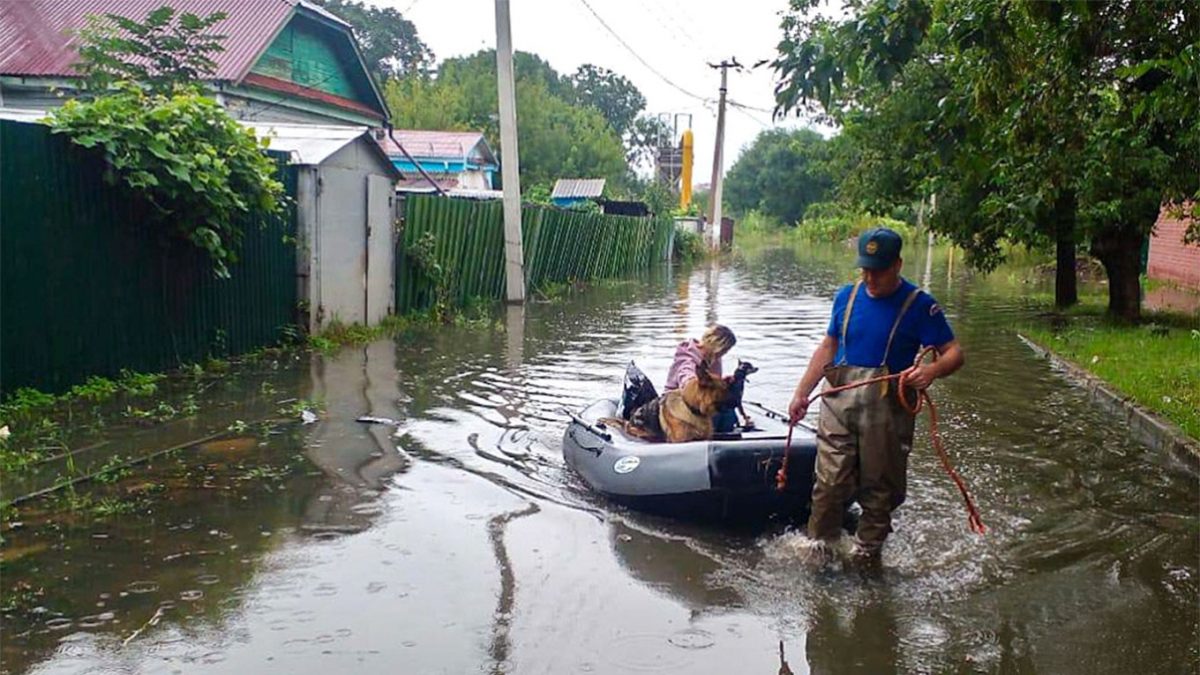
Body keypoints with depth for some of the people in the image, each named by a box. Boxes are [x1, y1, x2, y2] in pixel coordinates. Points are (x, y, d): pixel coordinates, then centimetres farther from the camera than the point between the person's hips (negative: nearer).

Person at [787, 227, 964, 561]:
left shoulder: (919, 304, -4)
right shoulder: (847, 296, 9)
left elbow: (954, 352, -6)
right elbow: (828, 348, 17)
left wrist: (932, 370, -29)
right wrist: (801, 393, 12)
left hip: (887, 409, -2)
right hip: (839, 401, 3)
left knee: (879, 486, 8)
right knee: (830, 482, -1)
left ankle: (867, 552, 23)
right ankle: (819, 546, 13)